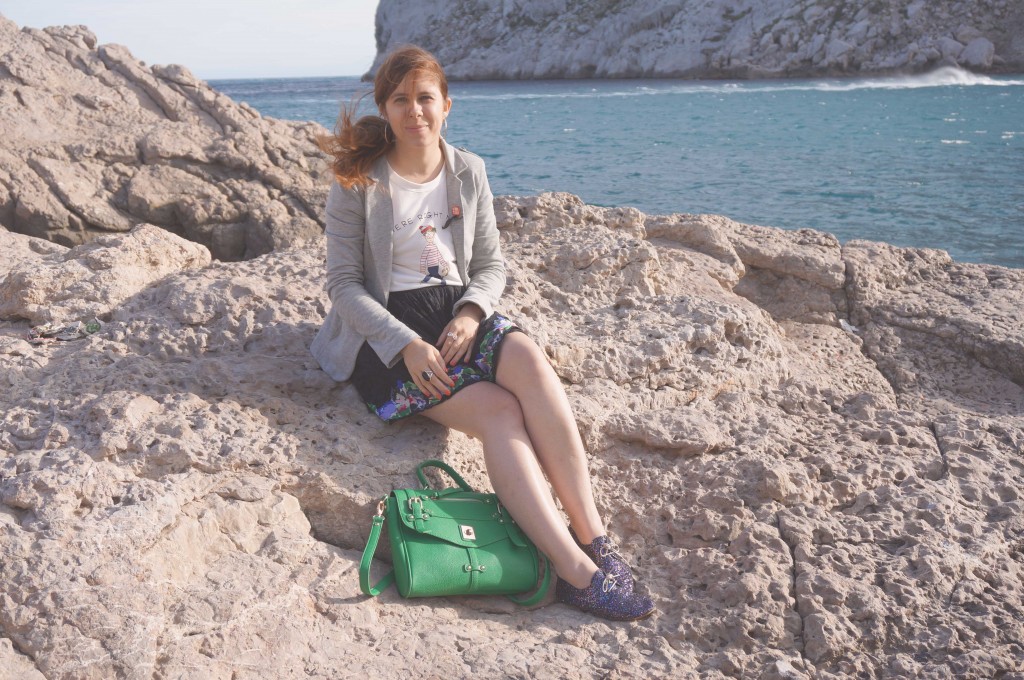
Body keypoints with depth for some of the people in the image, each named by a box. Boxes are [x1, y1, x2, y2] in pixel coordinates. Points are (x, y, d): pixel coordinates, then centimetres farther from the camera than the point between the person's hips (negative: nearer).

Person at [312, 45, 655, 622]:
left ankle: (594, 541, -33)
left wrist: (470, 315, -11)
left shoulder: (468, 172, 9)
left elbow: (491, 265, 11)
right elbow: (344, 284, -6)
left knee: (531, 362, -32)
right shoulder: (358, 183, -3)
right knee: (497, 411, -29)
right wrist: (407, 345, -19)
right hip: (387, 331, -3)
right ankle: (577, 573, -36)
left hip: (458, 314, 4)